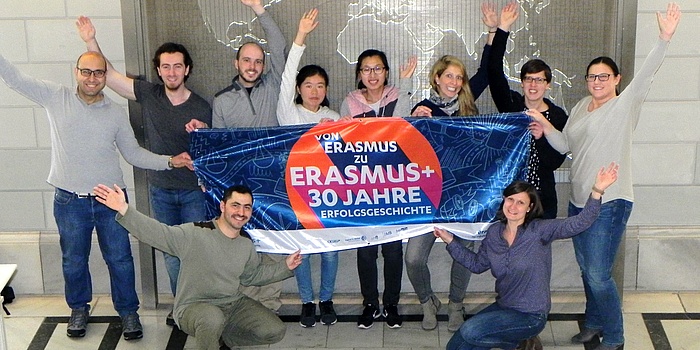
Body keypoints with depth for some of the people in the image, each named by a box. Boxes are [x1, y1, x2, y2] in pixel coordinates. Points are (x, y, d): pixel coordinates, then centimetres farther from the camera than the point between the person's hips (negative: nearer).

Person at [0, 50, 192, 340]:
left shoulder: (116, 112, 2)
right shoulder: (56, 98, -2)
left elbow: (133, 153, 7)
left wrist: (169, 161, -5)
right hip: (69, 200, 0)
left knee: (120, 259, 7)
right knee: (73, 260, 15)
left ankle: (128, 311, 25)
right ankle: (79, 308, 37)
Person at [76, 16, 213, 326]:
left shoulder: (201, 108, -7)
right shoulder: (148, 95, -2)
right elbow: (108, 74, -2)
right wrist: (91, 41, -12)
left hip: (193, 190, -3)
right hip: (160, 190, 3)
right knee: (170, 252, 12)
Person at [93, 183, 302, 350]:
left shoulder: (246, 243, 4)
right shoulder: (194, 234, -16)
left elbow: (252, 276, 19)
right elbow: (156, 232, -26)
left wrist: (285, 267, 10)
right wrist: (124, 210, -38)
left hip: (234, 304, 7)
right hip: (193, 307, -6)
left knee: (275, 332, -5)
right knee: (212, 319, -42)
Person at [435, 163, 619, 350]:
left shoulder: (539, 230, -16)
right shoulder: (494, 232, 1)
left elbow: (579, 223, -29)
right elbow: (477, 264, 14)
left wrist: (597, 191, -42)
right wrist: (451, 241, 8)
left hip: (531, 316, -7)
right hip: (502, 307, 7)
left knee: (469, 332, -22)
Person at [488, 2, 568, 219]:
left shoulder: (558, 116, 2)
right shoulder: (511, 105, 3)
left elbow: (556, 161, -4)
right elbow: (494, 71, -11)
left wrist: (541, 137, -21)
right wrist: (502, 30, -16)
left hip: (543, 199, 0)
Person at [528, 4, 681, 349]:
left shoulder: (624, 106, -9)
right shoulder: (581, 107, 11)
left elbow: (645, 74, -24)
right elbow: (565, 145, 14)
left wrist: (664, 38, -38)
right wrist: (544, 125, -4)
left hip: (609, 203, -7)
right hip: (578, 200, 7)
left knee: (598, 276, -5)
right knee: (586, 269, 19)